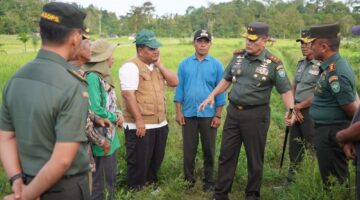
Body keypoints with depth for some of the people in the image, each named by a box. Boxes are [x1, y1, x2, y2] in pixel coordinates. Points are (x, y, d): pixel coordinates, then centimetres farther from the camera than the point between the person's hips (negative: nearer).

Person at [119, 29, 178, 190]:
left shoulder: (156, 66, 12)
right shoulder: (131, 67, -13)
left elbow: (175, 82, 5)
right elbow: (128, 94, -20)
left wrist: (159, 65, -3)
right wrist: (139, 120, -21)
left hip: (160, 124, 8)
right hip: (140, 126, -8)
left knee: (156, 159, 21)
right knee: (139, 162, 5)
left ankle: (151, 185, 40)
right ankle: (135, 191, 22)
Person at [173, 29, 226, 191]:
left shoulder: (216, 65, -2)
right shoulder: (184, 64, 2)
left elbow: (220, 91, -2)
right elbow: (179, 89, 3)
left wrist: (218, 115, -5)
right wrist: (179, 112, -2)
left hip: (208, 114, -1)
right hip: (188, 114, 1)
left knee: (208, 150, 10)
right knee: (189, 150, 10)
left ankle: (208, 181, 26)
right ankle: (188, 179, 26)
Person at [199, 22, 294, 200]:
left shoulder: (273, 63, -9)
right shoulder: (238, 56, 4)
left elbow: (285, 90, -8)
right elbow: (226, 80, 15)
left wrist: (291, 110, -25)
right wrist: (212, 95, 5)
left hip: (256, 114, -4)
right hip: (233, 112, 4)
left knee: (254, 158, 10)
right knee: (226, 155, 11)